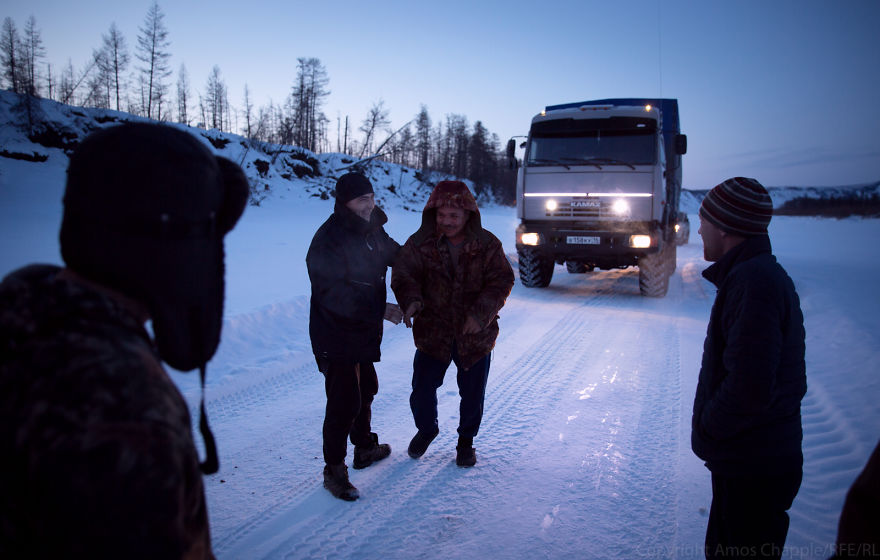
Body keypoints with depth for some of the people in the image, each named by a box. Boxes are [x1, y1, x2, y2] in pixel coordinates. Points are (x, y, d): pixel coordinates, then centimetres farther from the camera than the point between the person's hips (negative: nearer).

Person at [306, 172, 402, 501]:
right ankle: (334, 471, 10)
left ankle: (365, 448, 42)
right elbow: (334, 294, -28)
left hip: (364, 332, 9)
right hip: (336, 336, -9)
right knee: (344, 402, -6)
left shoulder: (371, 231, 5)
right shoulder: (328, 239, -22)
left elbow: (397, 255, 22)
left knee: (365, 390, 22)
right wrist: (380, 309, -31)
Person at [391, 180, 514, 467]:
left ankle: (466, 440, 39)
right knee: (422, 390, 4)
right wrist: (411, 300, -31)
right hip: (432, 332, 0)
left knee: (473, 393, 12)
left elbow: (502, 280, -9)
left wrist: (481, 313, -23)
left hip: (475, 335, 0)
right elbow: (403, 273, -10)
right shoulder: (419, 243, -7)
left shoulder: (487, 245, -8)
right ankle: (426, 429, 37)